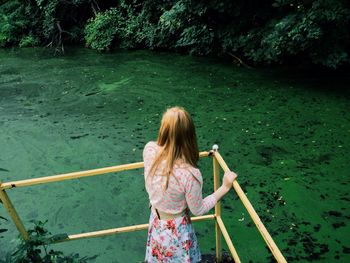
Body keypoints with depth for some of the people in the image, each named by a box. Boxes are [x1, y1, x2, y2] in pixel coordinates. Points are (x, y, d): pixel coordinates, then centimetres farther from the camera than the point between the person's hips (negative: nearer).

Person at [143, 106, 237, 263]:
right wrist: (225, 187, -13)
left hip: (155, 222, 4)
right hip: (176, 230, -4)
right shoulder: (189, 174, -38)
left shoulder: (149, 150, -24)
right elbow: (198, 210, -19)